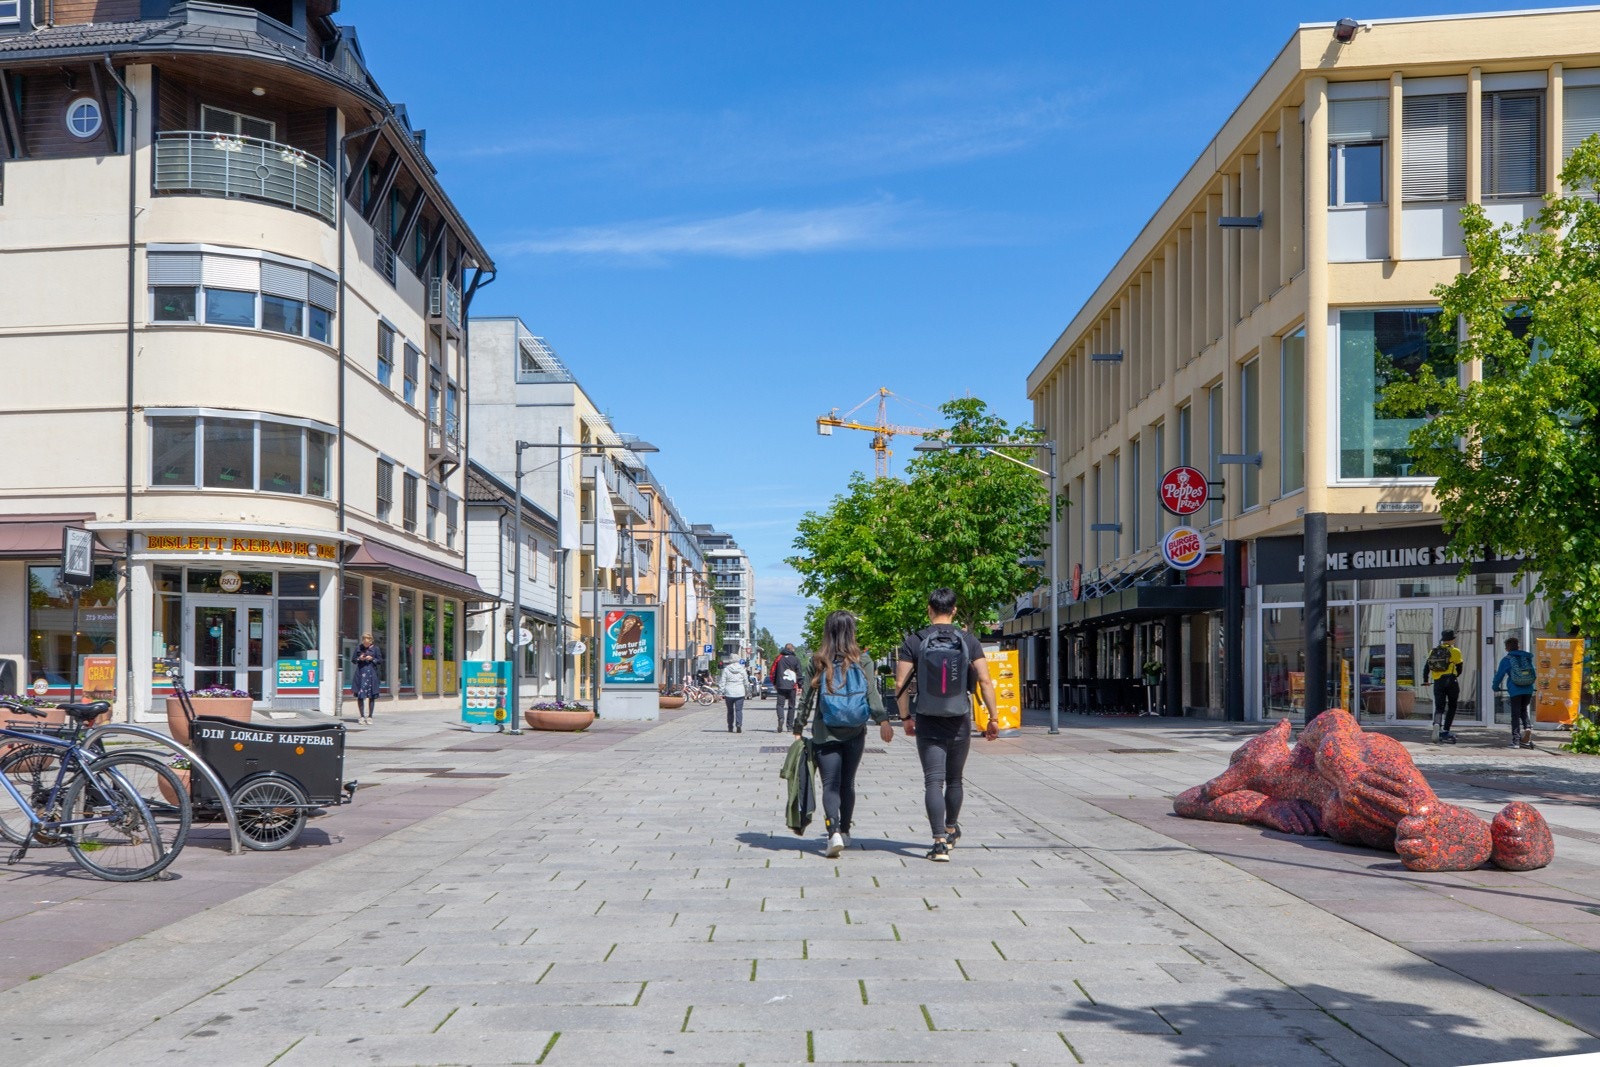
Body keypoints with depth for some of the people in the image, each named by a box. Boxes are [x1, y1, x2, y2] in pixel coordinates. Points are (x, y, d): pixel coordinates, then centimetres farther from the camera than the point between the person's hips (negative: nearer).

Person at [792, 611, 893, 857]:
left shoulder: (818, 661, -1)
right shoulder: (863, 660, 1)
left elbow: (806, 698, 1)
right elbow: (873, 694, -10)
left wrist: (798, 729, 7)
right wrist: (883, 720, -14)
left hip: (825, 733, -2)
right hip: (855, 733, 2)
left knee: (830, 785, -2)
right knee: (847, 783, 16)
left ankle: (834, 832, -21)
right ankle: (844, 832, 25)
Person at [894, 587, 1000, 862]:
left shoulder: (914, 642, -3)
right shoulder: (969, 641, -1)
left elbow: (900, 684, -6)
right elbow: (985, 680, -6)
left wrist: (905, 717, 6)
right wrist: (993, 718, -1)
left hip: (928, 723, -2)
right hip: (960, 723, 2)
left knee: (933, 782, -2)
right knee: (954, 779, 19)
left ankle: (940, 842, -13)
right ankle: (952, 831, 36)